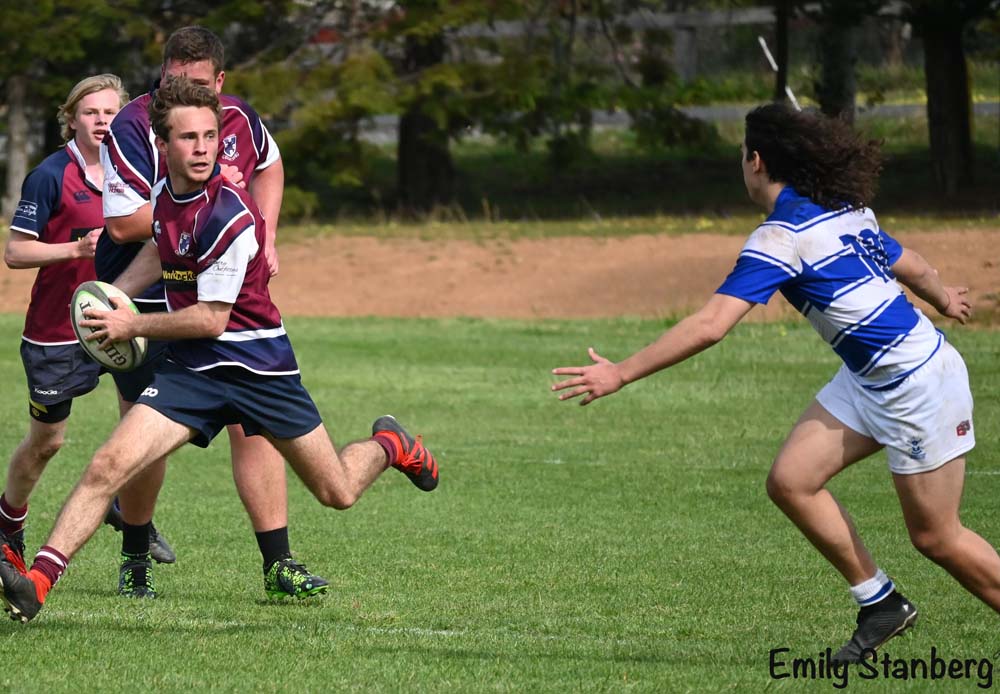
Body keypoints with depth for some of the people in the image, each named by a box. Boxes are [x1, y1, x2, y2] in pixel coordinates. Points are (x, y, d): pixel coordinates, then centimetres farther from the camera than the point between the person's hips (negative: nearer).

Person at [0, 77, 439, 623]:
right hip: (192, 370, 5)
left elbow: (210, 318, -18)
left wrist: (134, 326, -10)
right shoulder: (165, 194, 1)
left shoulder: (230, 215, -23)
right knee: (110, 464, -17)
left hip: (258, 366, -5)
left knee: (338, 493, 8)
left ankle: (388, 445, 42)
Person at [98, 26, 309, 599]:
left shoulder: (241, 120, 1)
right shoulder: (133, 128, -16)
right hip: (146, 308, -4)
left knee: (255, 423, -3)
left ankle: (278, 567, 1)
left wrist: (265, 238, 13)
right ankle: (135, 558, 23)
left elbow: (269, 165, 25)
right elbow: (122, 224, -23)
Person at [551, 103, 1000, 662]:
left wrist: (622, 373, -24)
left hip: (918, 385, -9)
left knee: (936, 537, 0)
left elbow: (710, 325, -27)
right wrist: (945, 299, 46)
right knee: (792, 481, 2)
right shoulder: (848, 212, 5)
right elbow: (911, 265, 22)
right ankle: (881, 603, 10)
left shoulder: (782, 237, -20)